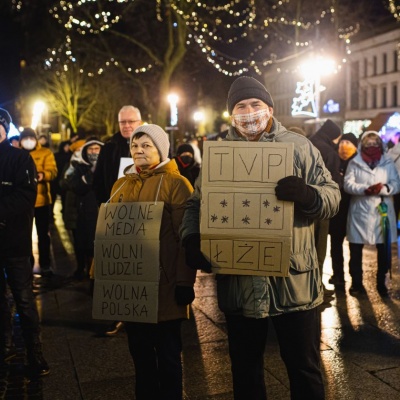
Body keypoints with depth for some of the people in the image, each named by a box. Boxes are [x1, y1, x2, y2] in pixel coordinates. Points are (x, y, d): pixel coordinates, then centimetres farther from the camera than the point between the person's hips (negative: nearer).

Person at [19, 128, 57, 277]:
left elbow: (52, 171, -10)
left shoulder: (45, 153, 2)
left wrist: (43, 175, -32)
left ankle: (45, 265, 16)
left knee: (43, 233, 6)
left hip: (41, 199, -2)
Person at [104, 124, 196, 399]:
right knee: (139, 350, 17)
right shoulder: (121, 185, 11)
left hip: (164, 283, -5)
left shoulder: (175, 183, -7)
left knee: (167, 352, 8)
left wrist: (185, 281, -16)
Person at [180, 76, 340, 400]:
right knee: (245, 368, 19)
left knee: (305, 368, 13)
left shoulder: (299, 146, 1)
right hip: (238, 284, 2)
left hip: (295, 281, -1)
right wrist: (192, 240, -10)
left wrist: (308, 195, -24)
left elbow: (332, 196, -1)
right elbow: (196, 205, 9)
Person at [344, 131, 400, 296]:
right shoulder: (354, 163, 4)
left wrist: (382, 188, -22)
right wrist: (366, 189, -24)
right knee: (355, 251, 6)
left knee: (384, 251, 9)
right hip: (360, 213, -1)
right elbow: (348, 184, -8)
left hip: (382, 212, 1)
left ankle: (381, 283, 26)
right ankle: (356, 283, 21)